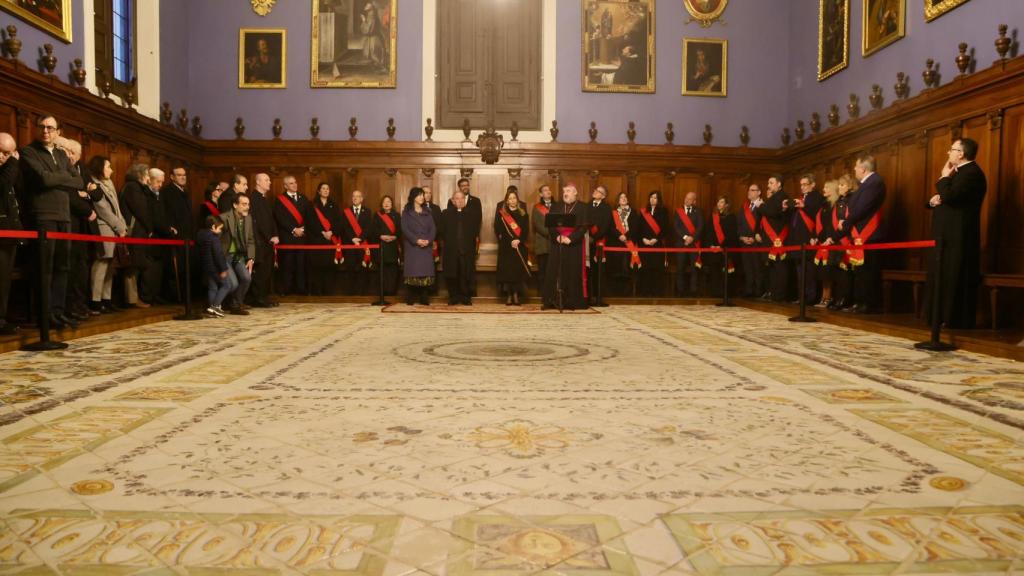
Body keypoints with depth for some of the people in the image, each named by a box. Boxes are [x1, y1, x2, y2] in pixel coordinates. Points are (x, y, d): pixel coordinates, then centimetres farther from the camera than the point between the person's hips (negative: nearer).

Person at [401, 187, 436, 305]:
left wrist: (428, 240, -11)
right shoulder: (406, 212, 6)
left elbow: (433, 228, 7)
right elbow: (405, 228, -5)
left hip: (426, 246, 3)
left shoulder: (427, 212, 15)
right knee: (412, 271, -7)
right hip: (411, 246, -3)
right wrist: (416, 240, -17)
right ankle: (410, 298, -2)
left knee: (426, 271, -4)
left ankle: (424, 298, -1)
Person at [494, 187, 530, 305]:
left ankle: (516, 295, 4)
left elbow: (526, 229, 2)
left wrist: (519, 240, -14)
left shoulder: (522, 213, 9)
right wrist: (510, 241, -12)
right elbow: (498, 229, -3)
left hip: (520, 246, 1)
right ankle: (509, 296, 2)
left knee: (518, 270, -3)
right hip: (506, 246, -1)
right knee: (507, 270, -3)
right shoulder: (501, 212, 5)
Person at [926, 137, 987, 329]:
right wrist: (933, 201, -2)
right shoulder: (961, 172, 20)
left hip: (958, 237, -11)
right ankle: (944, 319, 19)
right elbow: (943, 198, 22)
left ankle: (958, 321, -1)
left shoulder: (971, 172, -14)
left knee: (955, 280, -6)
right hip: (949, 236, 11)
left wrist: (945, 177, -9)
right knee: (945, 279, 13)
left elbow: (948, 197, -27)